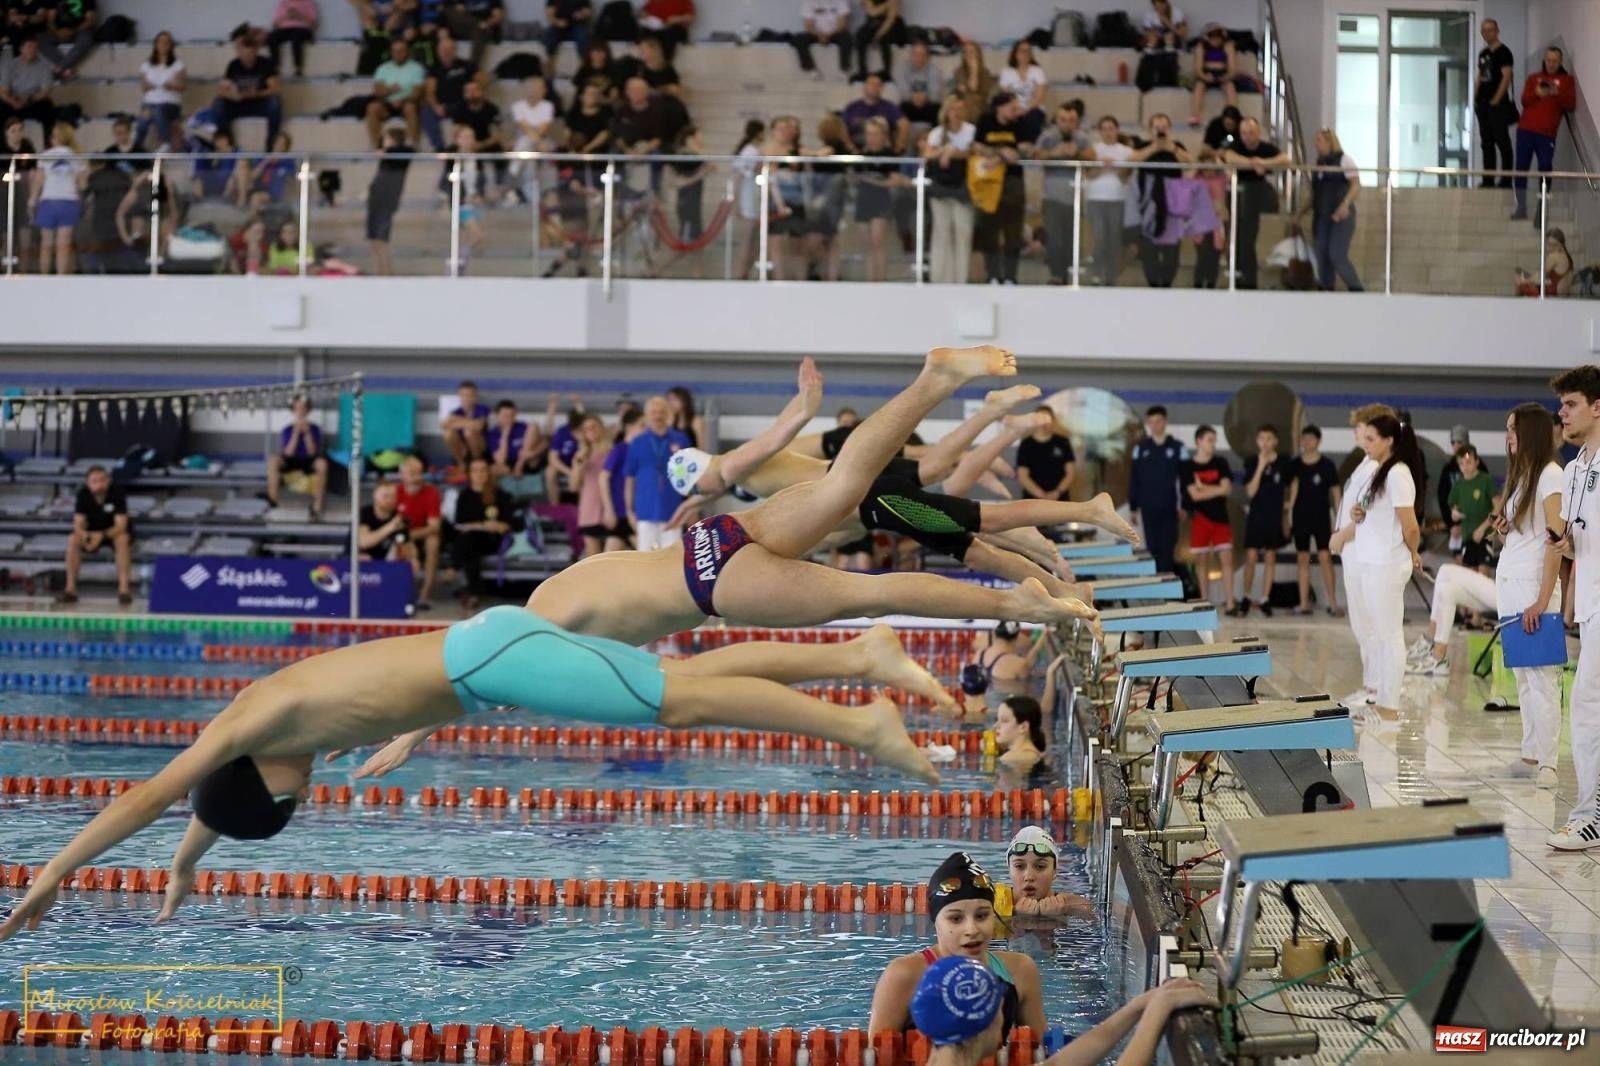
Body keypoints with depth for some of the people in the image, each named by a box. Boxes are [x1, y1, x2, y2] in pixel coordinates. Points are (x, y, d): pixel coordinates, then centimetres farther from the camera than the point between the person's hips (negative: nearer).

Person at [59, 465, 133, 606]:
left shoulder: (117, 492, -25)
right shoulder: (83, 494, -17)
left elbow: (121, 525, -30)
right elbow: (78, 524, -18)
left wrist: (102, 535, -47)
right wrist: (84, 535, -42)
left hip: (115, 531, -3)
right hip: (92, 532, 3)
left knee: (123, 539, -36)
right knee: (73, 540, -26)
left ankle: (123, 589, -35)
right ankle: (70, 589, -22)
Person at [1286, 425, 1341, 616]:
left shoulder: (1327, 465, -2)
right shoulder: (1295, 465, 3)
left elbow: (1335, 493, 1)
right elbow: (1291, 491, 8)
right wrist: (1288, 516, 4)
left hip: (1321, 518, -2)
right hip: (1300, 518, 3)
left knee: (1325, 558, -7)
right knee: (1302, 559, 5)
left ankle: (1332, 603, -5)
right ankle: (1304, 603, 8)